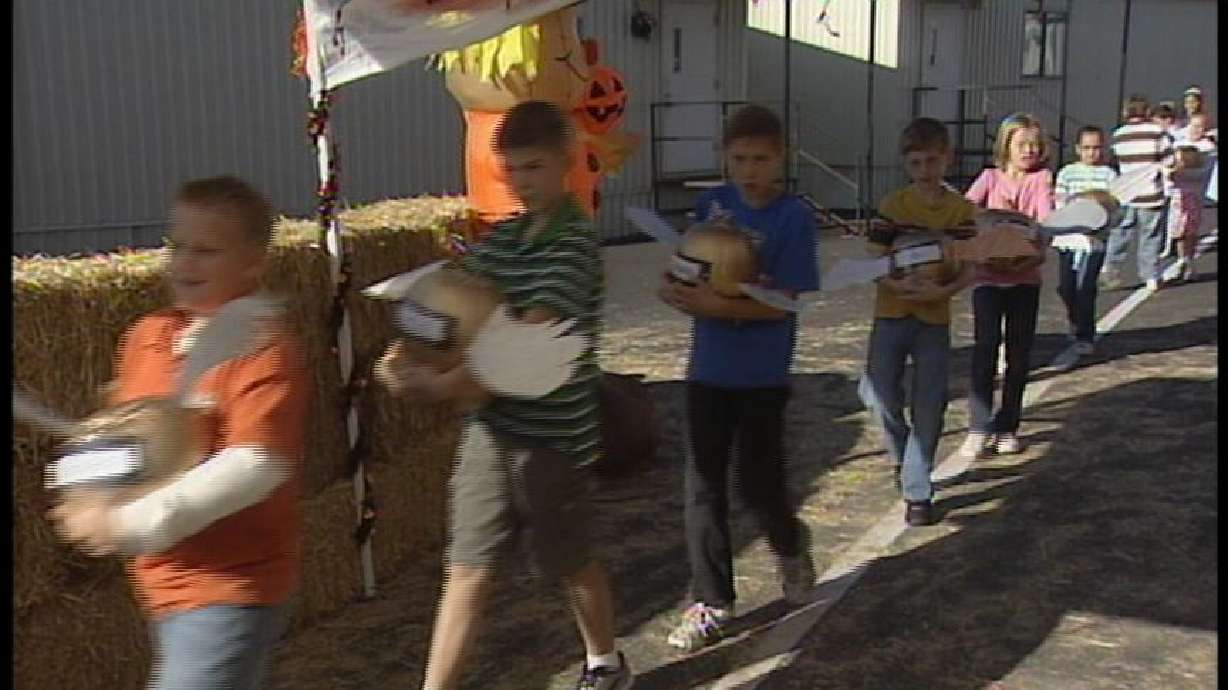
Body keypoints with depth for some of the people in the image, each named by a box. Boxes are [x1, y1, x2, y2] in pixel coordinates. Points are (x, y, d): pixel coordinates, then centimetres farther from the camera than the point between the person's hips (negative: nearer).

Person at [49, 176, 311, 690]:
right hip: (162, 581, 8)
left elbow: (255, 465, -27)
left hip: (231, 587, -8)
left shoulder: (263, 349, -18)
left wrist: (133, 524, -26)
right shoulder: (146, 337, 5)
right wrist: (98, 504, -2)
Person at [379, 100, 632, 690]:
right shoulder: (499, 238, 8)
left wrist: (443, 386, -26)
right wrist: (414, 358, -16)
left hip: (549, 434, -5)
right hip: (490, 426, 5)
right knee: (468, 569, 6)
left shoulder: (572, 243, -14)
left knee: (571, 561, 14)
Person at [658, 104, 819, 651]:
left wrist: (719, 305, -27)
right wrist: (678, 290, -14)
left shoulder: (793, 217, -11)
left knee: (756, 481, 5)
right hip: (708, 369, 4)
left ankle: (790, 544, 40)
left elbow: (784, 302, -16)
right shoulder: (712, 204, 3)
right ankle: (711, 604, 19)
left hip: (762, 375, -4)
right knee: (703, 487, 6)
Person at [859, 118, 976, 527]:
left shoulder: (962, 210, -1)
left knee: (929, 407, 0)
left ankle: (917, 492, 12)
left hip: (935, 319, 1)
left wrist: (942, 290, -21)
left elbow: (968, 272, -1)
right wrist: (903, 285, -24)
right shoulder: (893, 205, -4)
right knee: (879, 394, -10)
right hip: (891, 314, 0)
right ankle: (901, 452, 22)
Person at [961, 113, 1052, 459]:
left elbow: (1046, 216, -12)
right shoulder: (990, 177, 5)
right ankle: (979, 427, -4)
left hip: (1025, 277, 1)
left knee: (1019, 353, 6)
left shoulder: (1042, 178, 4)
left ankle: (1007, 427, 18)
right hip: (988, 274, -1)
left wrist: (1036, 249, -32)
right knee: (986, 347, -10)